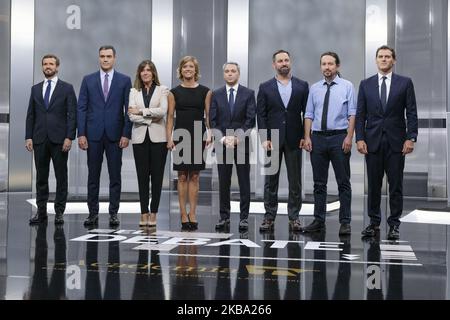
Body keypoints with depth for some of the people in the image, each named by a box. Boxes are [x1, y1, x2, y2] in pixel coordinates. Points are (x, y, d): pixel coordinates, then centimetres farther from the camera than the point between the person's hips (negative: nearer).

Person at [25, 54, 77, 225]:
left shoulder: (67, 88, 3)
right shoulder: (35, 89, 13)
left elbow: (72, 114, -3)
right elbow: (31, 115, 12)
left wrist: (69, 137, -11)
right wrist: (28, 137, 3)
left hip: (59, 139, -3)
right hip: (39, 139, 3)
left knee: (61, 177, 1)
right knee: (41, 177, 6)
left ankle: (59, 212, 8)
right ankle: (41, 211, 13)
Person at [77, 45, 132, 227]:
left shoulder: (124, 80, 5)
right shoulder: (88, 80, 8)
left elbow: (128, 109, 2)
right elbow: (81, 108, 4)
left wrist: (126, 134, -7)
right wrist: (81, 134, -4)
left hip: (115, 135, -1)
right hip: (93, 135, 1)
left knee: (115, 176, 3)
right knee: (93, 176, 6)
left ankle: (113, 214, 10)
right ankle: (93, 213, 14)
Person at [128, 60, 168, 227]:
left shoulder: (162, 90, 5)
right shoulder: (134, 92, 10)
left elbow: (162, 111, -11)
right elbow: (132, 116, -2)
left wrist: (141, 111, -10)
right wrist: (150, 118, -11)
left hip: (158, 137, -2)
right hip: (140, 137, 2)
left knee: (157, 176, 0)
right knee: (142, 176, 2)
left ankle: (153, 213, 5)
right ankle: (144, 213, 6)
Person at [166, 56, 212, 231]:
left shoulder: (205, 91, 5)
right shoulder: (174, 92, 5)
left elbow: (208, 115, 4)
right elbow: (170, 116, 4)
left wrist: (209, 134, -8)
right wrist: (169, 138, -5)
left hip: (198, 137, 0)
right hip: (181, 136, 0)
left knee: (194, 176, 4)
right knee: (182, 176, 2)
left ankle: (192, 213, 8)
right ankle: (183, 214, 6)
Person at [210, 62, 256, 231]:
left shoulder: (248, 93, 3)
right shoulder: (216, 94, 7)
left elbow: (250, 120, -4)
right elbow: (213, 121, 3)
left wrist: (238, 138, -13)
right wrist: (223, 138, -10)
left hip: (242, 143, -1)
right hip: (222, 143, 2)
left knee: (244, 182, 2)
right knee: (223, 182, 5)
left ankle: (244, 217, 7)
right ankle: (224, 217, 12)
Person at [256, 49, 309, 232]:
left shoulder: (302, 86, 6)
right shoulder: (265, 87, 5)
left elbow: (307, 113, 5)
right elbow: (261, 114, 2)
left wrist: (305, 136, -3)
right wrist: (264, 138, -8)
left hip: (294, 140, 0)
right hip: (272, 140, 0)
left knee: (295, 181, 4)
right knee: (270, 181, 4)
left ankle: (294, 217, 12)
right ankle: (269, 217, 10)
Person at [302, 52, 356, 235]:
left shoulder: (347, 86, 2)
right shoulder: (314, 88, 10)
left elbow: (352, 114, -2)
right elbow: (309, 115, 10)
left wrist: (349, 137, -12)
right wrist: (307, 137, 0)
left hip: (339, 137, -3)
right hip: (318, 137, 3)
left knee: (343, 182, 1)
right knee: (319, 183, 8)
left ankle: (345, 222, 6)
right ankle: (319, 221, 16)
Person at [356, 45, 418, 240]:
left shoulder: (405, 83, 5)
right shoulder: (366, 84, 9)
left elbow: (411, 113, 1)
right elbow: (360, 114, 6)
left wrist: (411, 138, -8)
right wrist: (359, 138, -4)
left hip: (396, 141, -1)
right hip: (373, 141, 1)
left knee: (396, 185, 2)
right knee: (373, 185, 6)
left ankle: (394, 225, 10)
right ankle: (374, 223, 16)